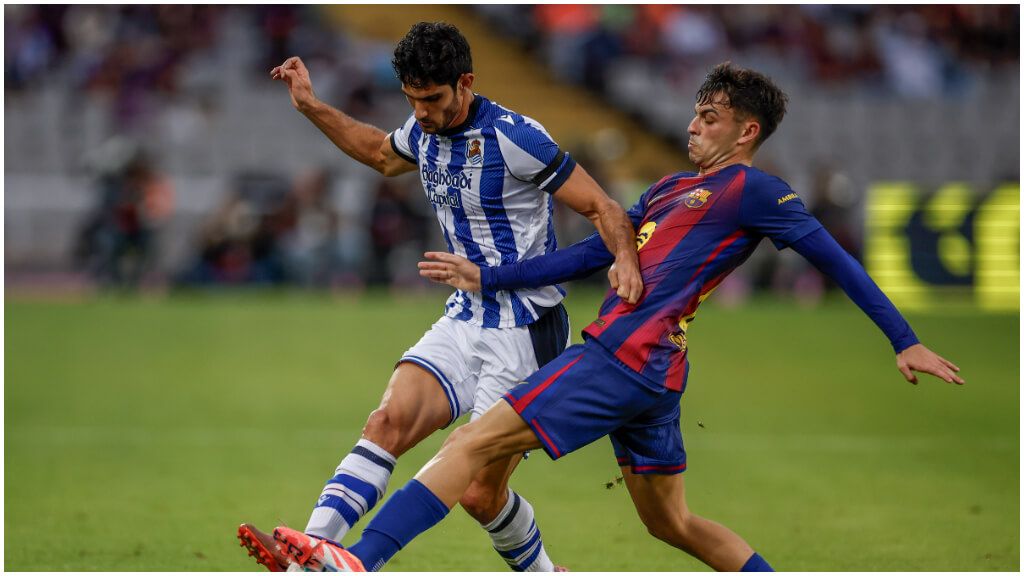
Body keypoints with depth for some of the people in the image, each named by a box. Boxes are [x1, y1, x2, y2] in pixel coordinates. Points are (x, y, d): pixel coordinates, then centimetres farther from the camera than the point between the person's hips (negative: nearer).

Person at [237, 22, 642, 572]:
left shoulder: (514, 137, -18)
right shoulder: (425, 131, 5)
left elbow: (603, 208, -15)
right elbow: (383, 154, 31)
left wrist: (625, 259, -34)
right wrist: (311, 106, 26)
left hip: (525, 335, -7)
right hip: (463, 318, 7)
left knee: (480, 494, -6)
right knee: (388, 420, -17)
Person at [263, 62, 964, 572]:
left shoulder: (752, 189, -2)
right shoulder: (671, 190, 23)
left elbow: (837, 261, -3)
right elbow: (591, 255, 25)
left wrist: (905, 341, -6)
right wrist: (485, 277, 21)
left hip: (625, 359, -9)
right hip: (650, 375, 9)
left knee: (473, 444, -13)